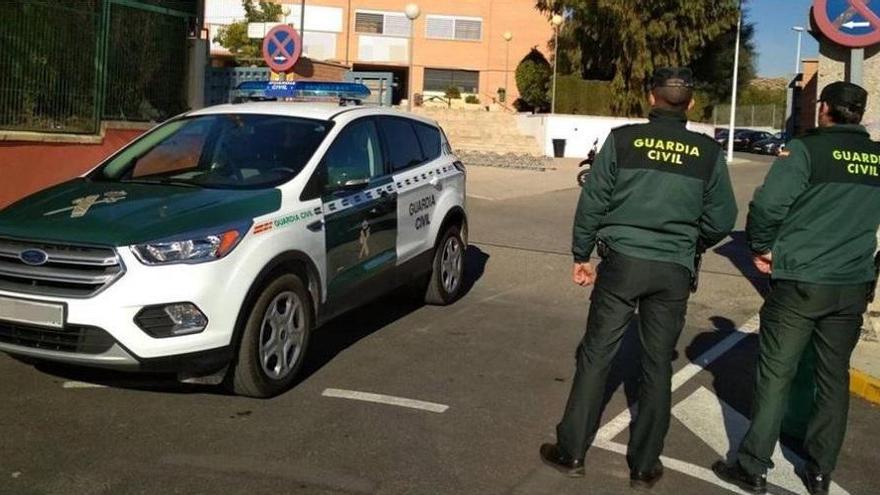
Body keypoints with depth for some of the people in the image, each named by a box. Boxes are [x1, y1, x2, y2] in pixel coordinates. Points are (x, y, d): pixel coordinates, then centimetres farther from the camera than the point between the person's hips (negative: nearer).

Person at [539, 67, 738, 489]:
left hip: (622, 262, -1)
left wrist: (581, 255, 9)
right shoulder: (708, 152, 1)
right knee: (658, 366, 11)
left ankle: (571, 452, 13)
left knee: (595, 356, 7)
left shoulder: (622, 139, -3)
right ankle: (644, 466, 19)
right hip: (674, 272, 2)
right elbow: (722, 219, 4)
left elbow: (592, 202, -3)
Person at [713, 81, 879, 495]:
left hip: (800, 282, -5)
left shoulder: (808, 148, -10)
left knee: (776, 375, 3)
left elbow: (767, 204, -20)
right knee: (834, 377, 14)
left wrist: (761, 247, -5)